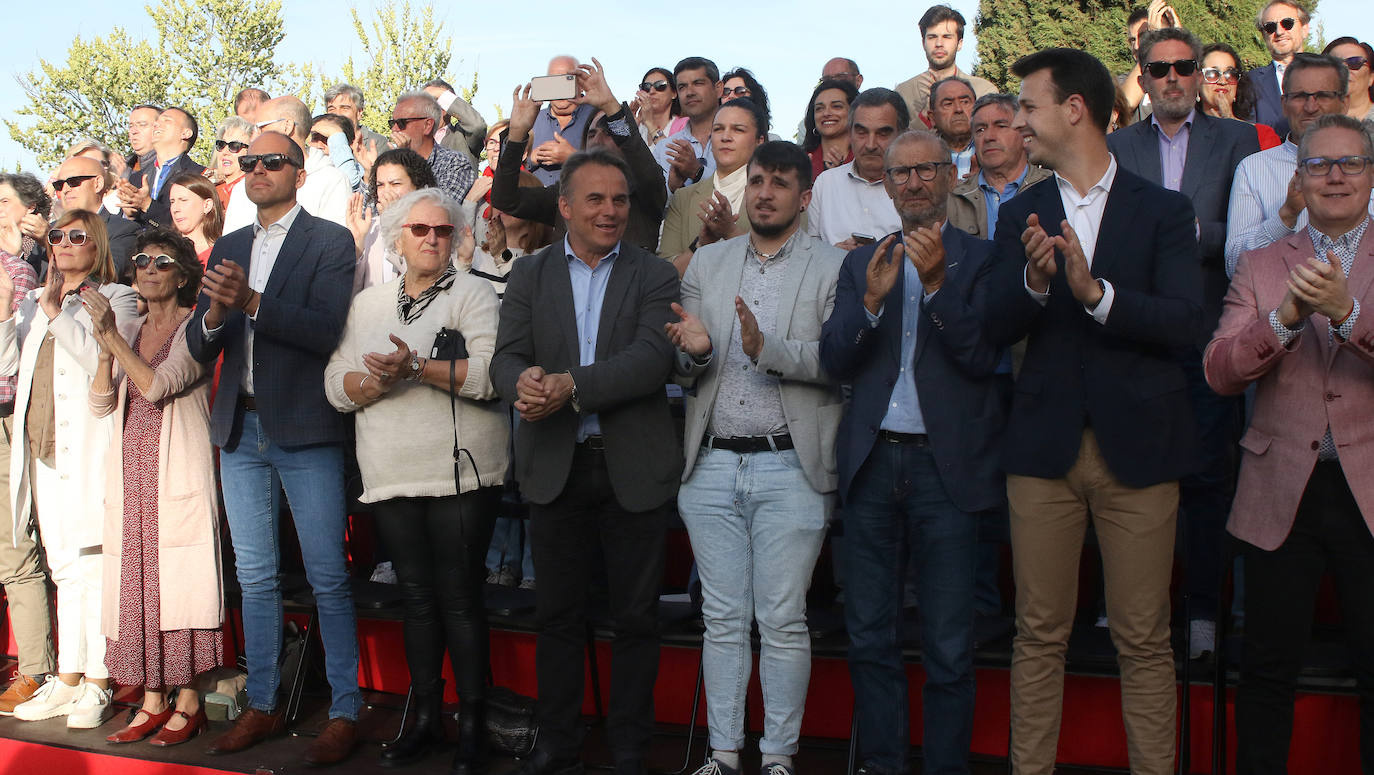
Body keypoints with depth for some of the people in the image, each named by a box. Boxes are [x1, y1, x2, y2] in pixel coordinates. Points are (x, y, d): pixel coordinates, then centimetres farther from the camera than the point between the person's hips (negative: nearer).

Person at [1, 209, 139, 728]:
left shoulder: (115, 298, 2)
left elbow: (107, 362, -14)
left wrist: (57, 313, -11)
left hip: (89, 447, -6)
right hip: (42, 448, 6)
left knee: (93, 565, -7)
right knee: (64, 568, 11)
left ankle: (97, 685, -1)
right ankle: (68, 680, 16)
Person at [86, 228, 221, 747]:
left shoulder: (194, 328, -1)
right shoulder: (130, 331, 16)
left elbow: (157, 385, -14)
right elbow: (101, 404, 8)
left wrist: (112, 336, -14)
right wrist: (105, 350, -7)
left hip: (179, 468, -6)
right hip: (131, 471, 6)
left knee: (180, 580, -6)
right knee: (138, 581, 3)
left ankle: (188, 703, -1)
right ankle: (153, 699, 9)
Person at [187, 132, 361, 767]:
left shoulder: (330, 241, -2)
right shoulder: (227, 248, 16)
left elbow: (327, 329, -15)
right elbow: (198, 348, 10)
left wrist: (253, 303, -26)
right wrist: (212, 317, -13)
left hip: (305, 431, -6)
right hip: (241, 430, 6)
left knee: (327, 577, -3)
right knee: (255, 577, 11)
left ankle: (344, 713, 5)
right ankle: (262, 707, 21)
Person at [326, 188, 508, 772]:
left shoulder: (473, 294, 1)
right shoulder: (366, 304, 16)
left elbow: (493, 373, -14)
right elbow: (337, 385, 8)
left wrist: (417, 367, -19)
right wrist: (378, 382, -12)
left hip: (460, 473, -4)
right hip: (392, 477, 5)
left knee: (459, 598, -3)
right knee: (416, 597, 12)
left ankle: (473, 726, 7)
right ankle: (426, 718, 23)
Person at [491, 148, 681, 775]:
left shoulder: (654, 275, 1)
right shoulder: (529, 275, 8)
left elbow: (653, 358, -14)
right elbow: (506, 359, -1)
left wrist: (570, 384, -25)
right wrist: (524, 381, -26)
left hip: (632, 467, -1)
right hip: (556, 466, 2)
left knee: (636, 618, 7)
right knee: (557, 615, 11)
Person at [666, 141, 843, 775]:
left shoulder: (833, 268, 1)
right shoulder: (708, 262, 12)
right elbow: (682, 367, 10)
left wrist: (767, 348, -23)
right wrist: (694, 350, -13)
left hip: (789, 467, -3)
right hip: (712, 465, 3)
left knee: (783, 622, 2)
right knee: (722, 620, 10)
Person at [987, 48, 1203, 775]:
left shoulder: (1164, 210, 2)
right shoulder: (1020, 215, 9)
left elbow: (1183, 320, -10)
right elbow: (997, 327, -1)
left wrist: (1095, 291, -24)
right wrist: (1034, 279, -21)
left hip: (1137, 443, -2)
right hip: (1044, 443, 2)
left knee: (1144, 638, 4)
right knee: (1039, 632, 7)